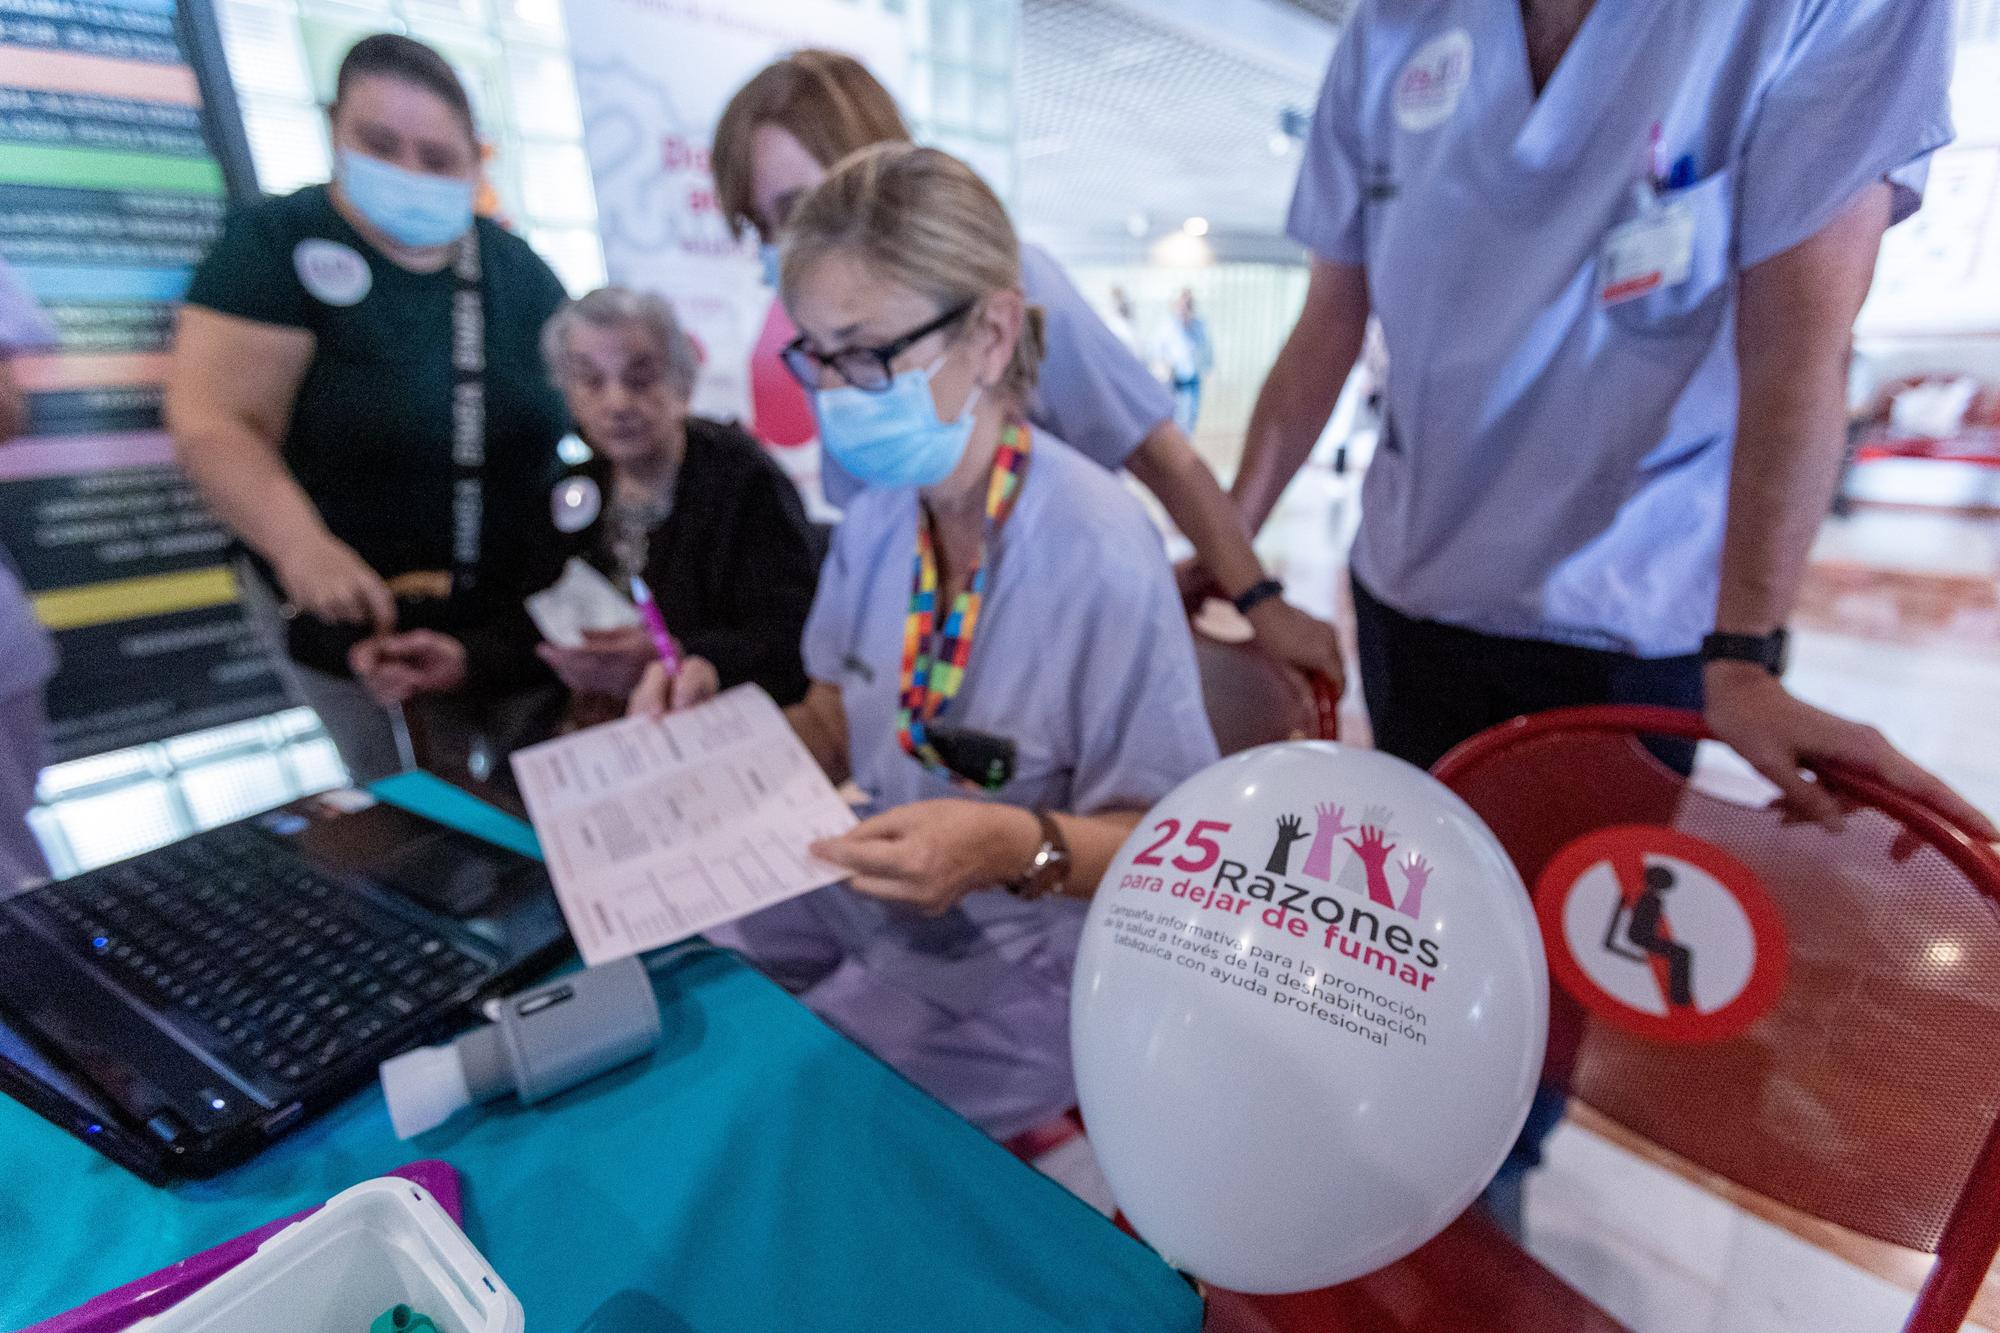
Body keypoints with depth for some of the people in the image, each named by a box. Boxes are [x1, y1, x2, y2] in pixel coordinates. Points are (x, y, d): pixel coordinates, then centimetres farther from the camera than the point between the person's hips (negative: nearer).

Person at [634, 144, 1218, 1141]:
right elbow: (835, 732, 7)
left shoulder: (1099, 551, -24)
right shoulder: (880, 512, -2)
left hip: (1016, 966, -6)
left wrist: (1025, 847, -34)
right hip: (865, 899, 7)